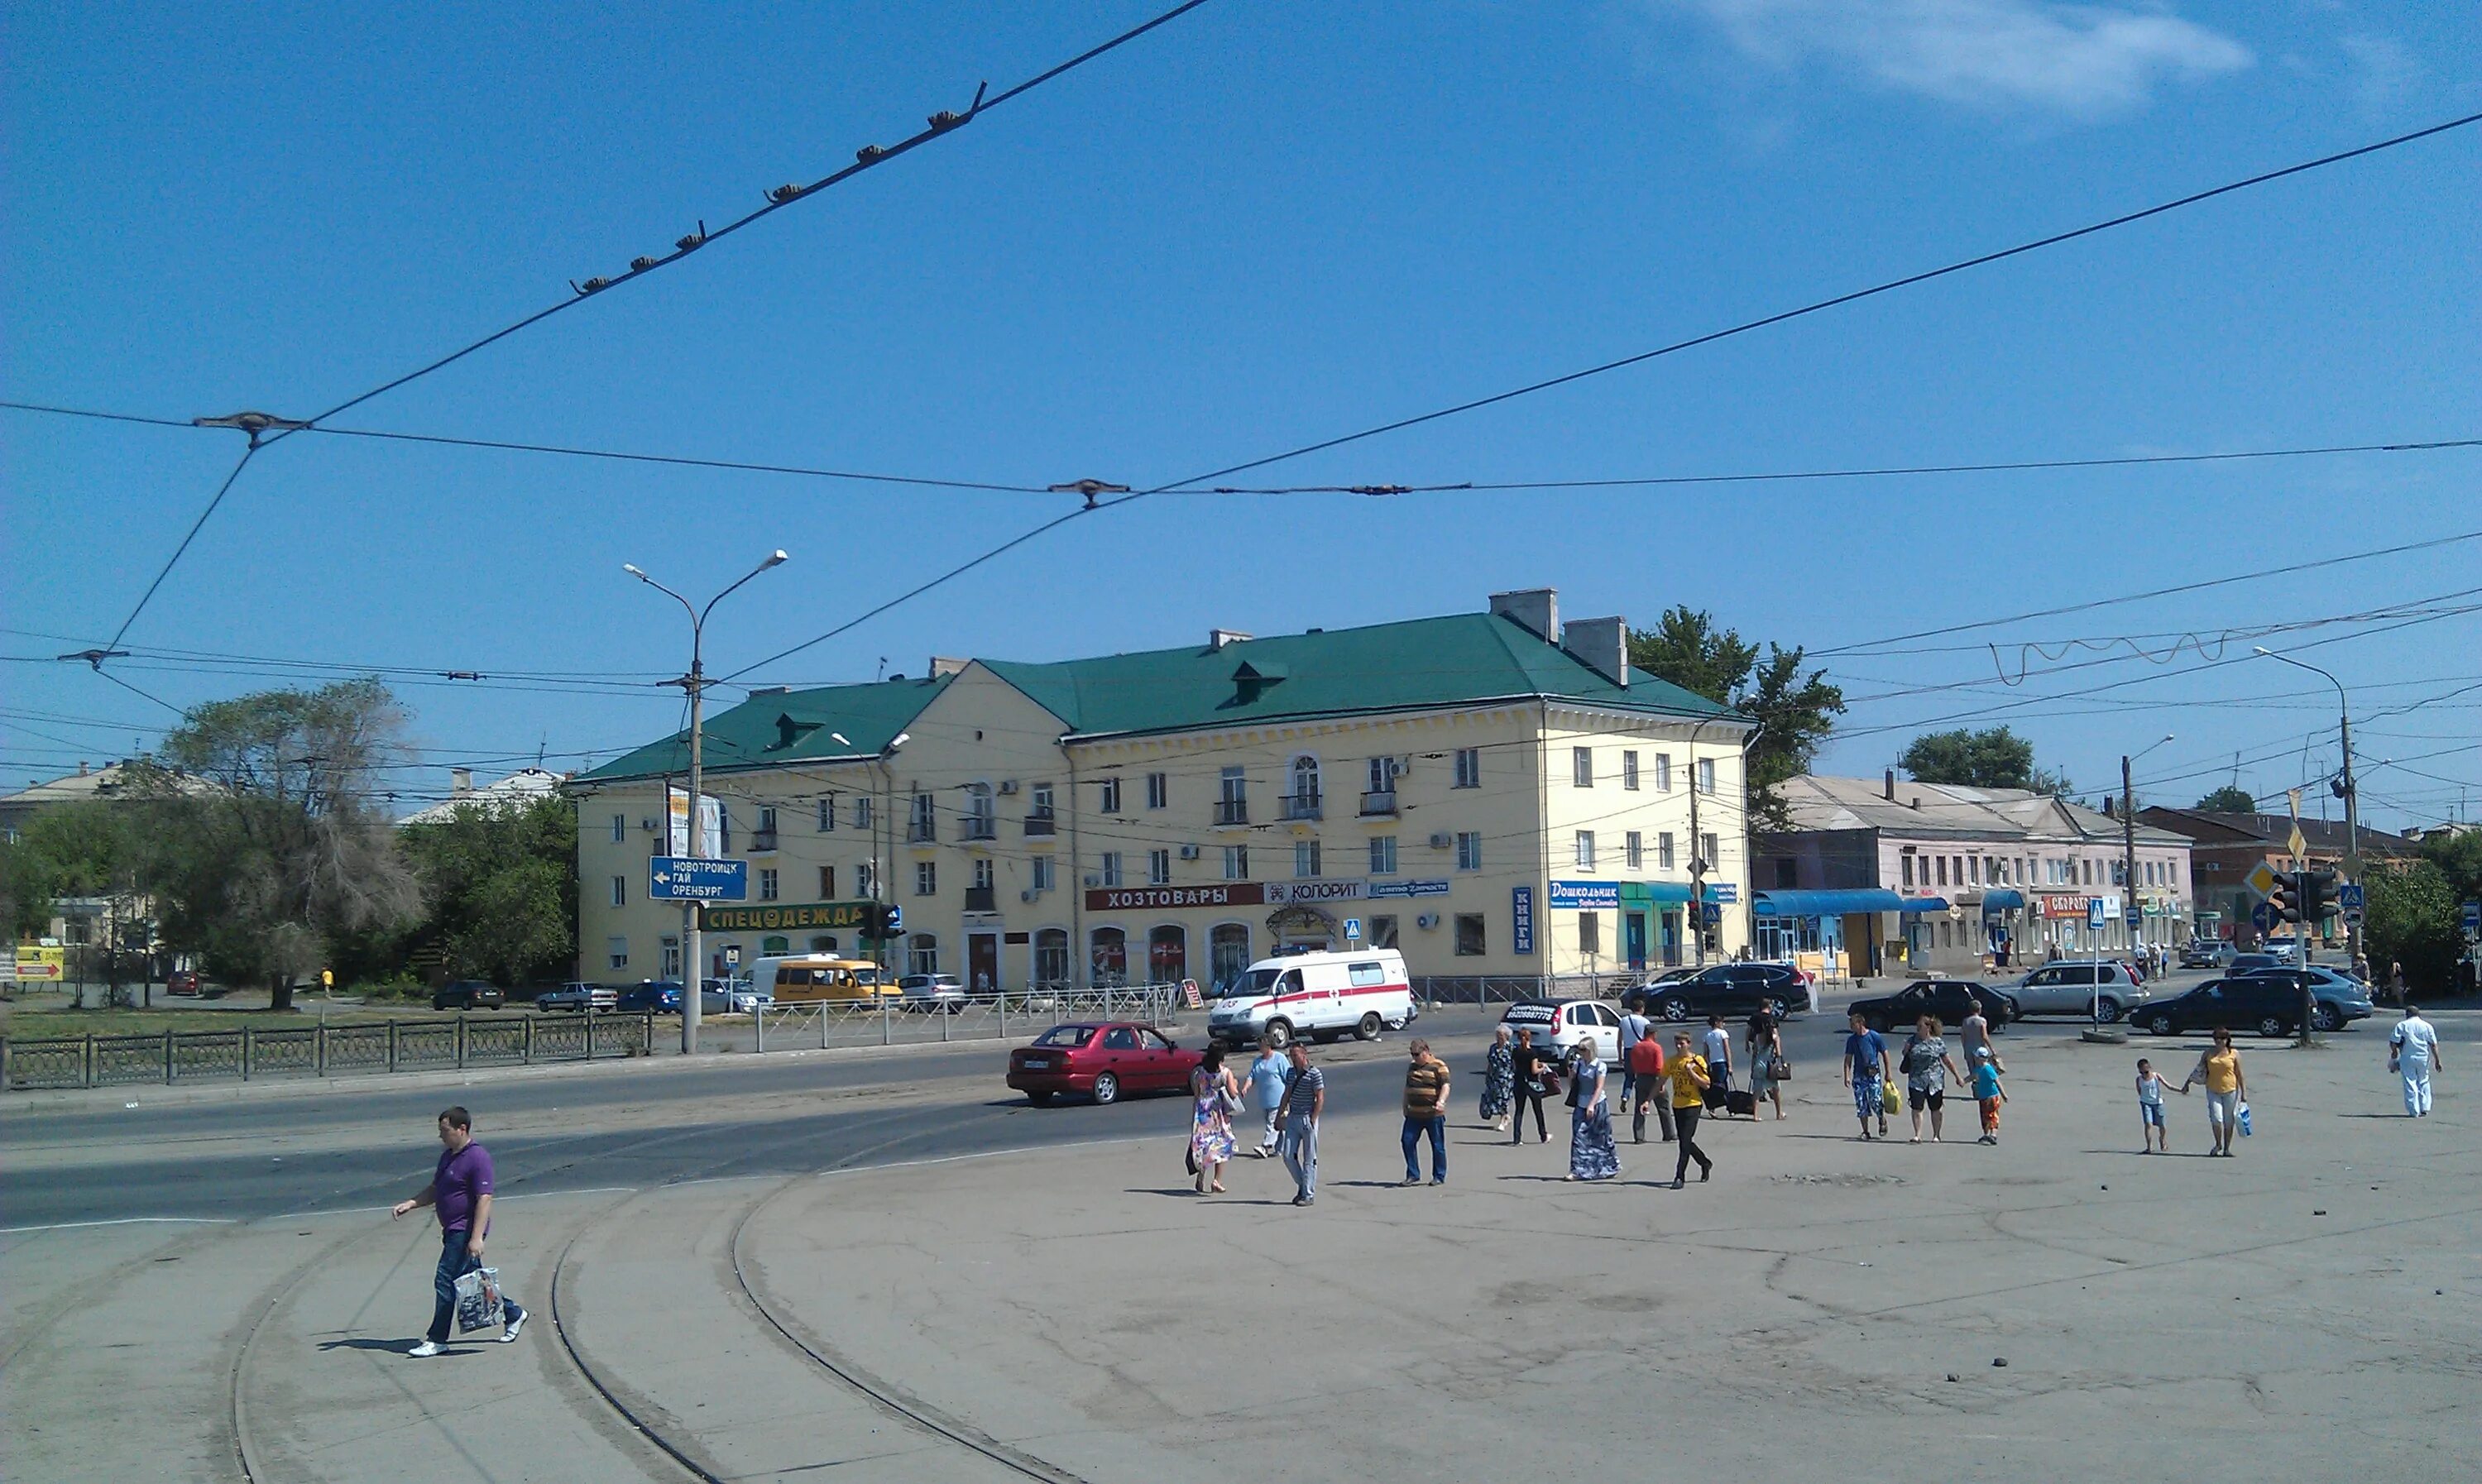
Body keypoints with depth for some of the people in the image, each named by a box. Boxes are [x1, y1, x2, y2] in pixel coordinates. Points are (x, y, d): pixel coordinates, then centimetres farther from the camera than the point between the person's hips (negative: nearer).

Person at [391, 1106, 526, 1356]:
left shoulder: (477, 1157, -17)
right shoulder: (448, 1156, 13)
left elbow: (484, 1199, -21)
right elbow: (434, 1190, 23)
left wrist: (476, 1238, -26)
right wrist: (408, 1205, 7)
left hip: (465, 1231, -10)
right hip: (453, 1231, 10)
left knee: (445, 1281, -8)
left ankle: (437, 1339, -1)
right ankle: (512, 1314, 27)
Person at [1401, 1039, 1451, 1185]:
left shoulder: (1439, 1066, -5)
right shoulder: (1412, 1066, 15)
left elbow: (1445, 1086, -14)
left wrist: (1441, 1101, -30)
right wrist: (1405, 1106, 21)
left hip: (1433, 1114, -6)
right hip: (1413, 1114, 6)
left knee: (1438, 1145, 2)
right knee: (1408, 1142, -1)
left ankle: (1439, 1177, 13)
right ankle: (1413, 1175, 9)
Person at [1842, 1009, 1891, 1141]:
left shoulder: (1875, 1037, -5)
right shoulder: (1851, 1040, 5)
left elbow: (1885, 1054, 3)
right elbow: (1848, 1059, 8)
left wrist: (1887, 1073, 3)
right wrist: (1847, 1076, -1)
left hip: (1873, 1074, -3)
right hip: (1859, 1076, 3)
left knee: (1875, 1101, -10)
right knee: (1861, 1105, 2)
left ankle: (1882, 1121, 19)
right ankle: (1865, 1131, 12)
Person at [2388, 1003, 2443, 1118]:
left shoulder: (2401, 1025, -2)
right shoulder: (2427, 1026, 5)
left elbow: (2393, 1043, -8)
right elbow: (2434, 1045, 1)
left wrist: (2395, 1053, 11)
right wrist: (2437, 1061, 4)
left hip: (2407, 1058, -2)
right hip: (2423, 1058, 2)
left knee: (2410, 1084, 2)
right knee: (2423, 1082, 17)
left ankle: (2413, 1111, 1)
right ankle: (2425, 1108, 16)